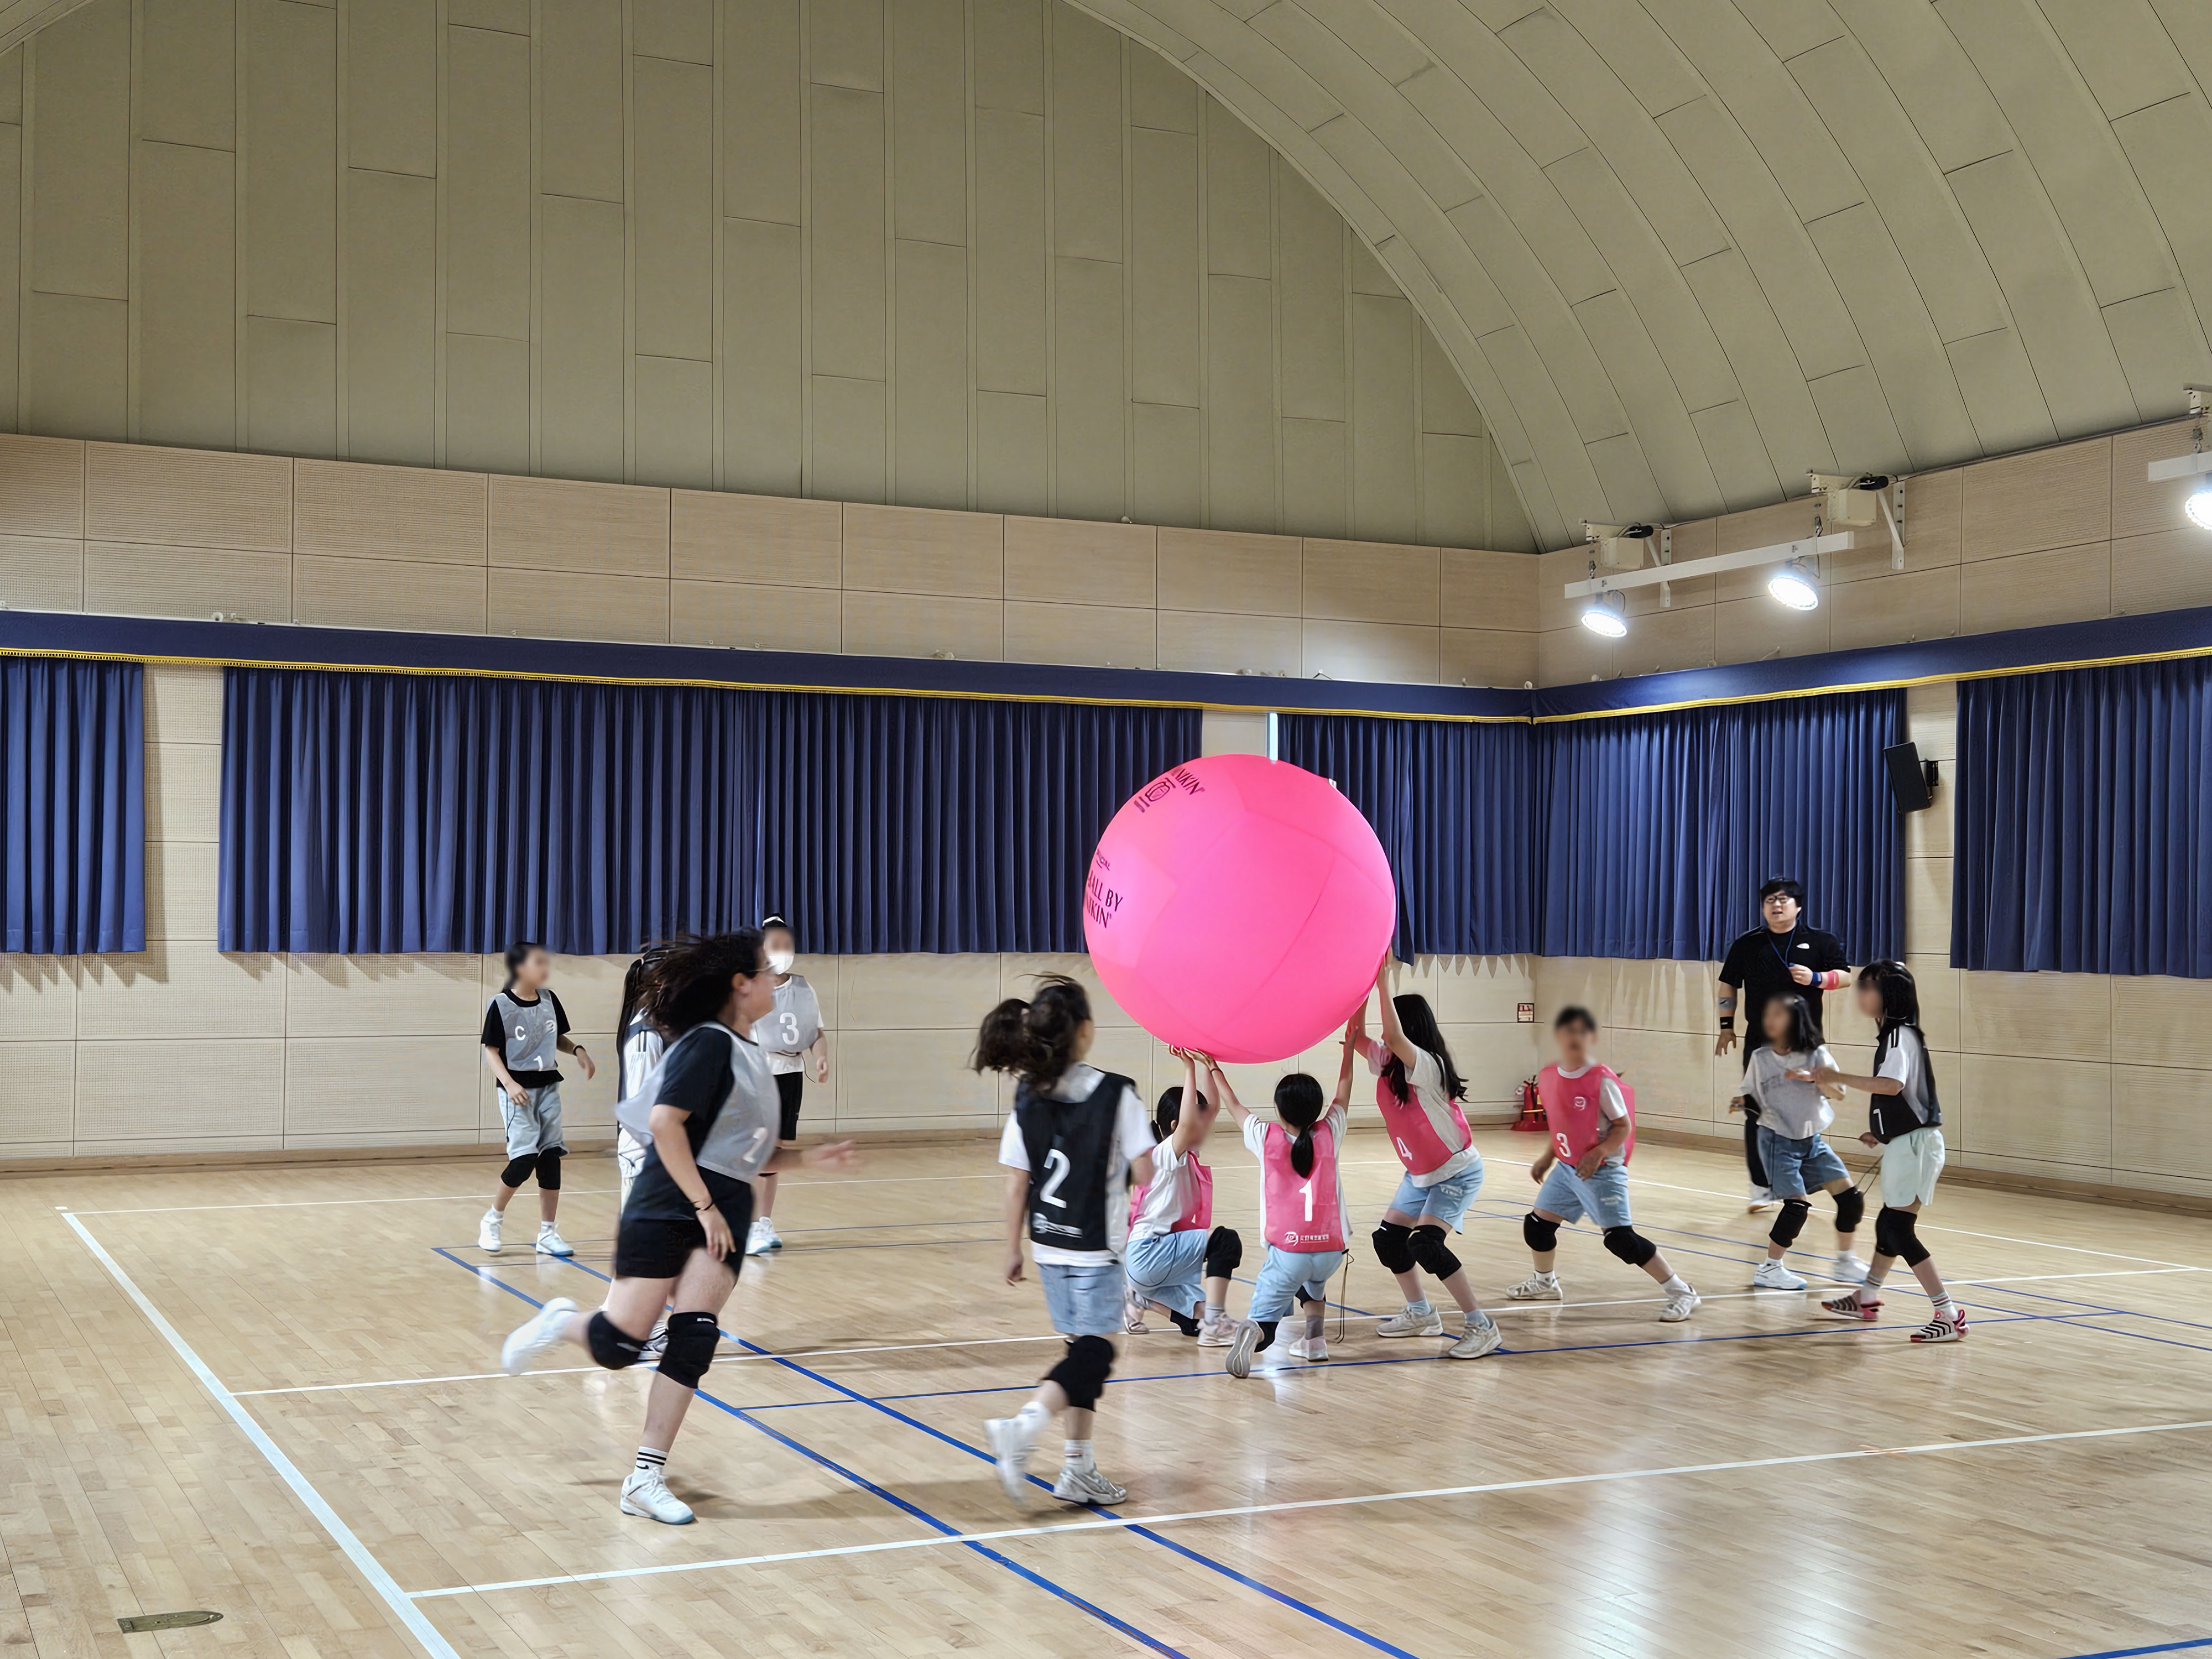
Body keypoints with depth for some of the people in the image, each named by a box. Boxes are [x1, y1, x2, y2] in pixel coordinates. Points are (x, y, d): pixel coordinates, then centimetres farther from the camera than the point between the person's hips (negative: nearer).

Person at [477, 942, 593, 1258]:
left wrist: (578, 1050, -2)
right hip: (518, 1089, -5)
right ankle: (492, 1221, 10)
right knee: (524, 1158, -13)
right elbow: (491, 1051, -9)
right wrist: (509, 1083, -23)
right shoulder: (500, 1004, -11)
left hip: (548, 1087, 5)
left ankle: (547, 1233, 12)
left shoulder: (549, 999, 4)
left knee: (550, 1157, 3)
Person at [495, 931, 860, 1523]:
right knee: (617, 1344, -7)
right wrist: (703, 1204, -20)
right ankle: (560, 1322, 27)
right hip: (666, 1208, -8)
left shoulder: (747, 1053, 16)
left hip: (721, 1215, 8)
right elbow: (665, 1122, -21)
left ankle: (647, 1479, -1)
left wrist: (810, 1157, 8)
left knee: (695, 1339, -6)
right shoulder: (709, 1043, -11)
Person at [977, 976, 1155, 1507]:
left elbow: (1017, 1184, 3)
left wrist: (1013, 1249, 12)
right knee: (1095, 1352, -1)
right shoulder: (1116, 1094, -13)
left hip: (1050, 1245, 6)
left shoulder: (1028, 1096, 0)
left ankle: (1080, 1467, 16)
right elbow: (1145, 1175, -13)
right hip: (1097, 1245, -6)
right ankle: (1024, 1425, -22)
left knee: (1083, 1346, 15)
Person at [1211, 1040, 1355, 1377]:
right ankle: (1314, 1338, 16)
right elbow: (1343, 1094, 20)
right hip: (1331, 1251, 3)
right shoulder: (1328, 1135, 2)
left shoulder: (1267, 1138, -1)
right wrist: (1349, 1049, 31)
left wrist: (1214, 1068, 28)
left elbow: (1233, 1105, 15)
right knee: (1313, 1280, 36)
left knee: (1264, 1319, 0)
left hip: (1288, 1251, -3)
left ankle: (1252, 1334, -35)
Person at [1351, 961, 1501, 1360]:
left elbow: (1394, 1037, -41)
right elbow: (1356, 1034, -2)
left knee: (1426, 1244, -23)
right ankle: (1421, 1315, 28)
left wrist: (1383, 981, -39)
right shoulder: (1387, 1063, 0)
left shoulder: (1427, 1066, -25)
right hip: (1419, 1174, 9)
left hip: (1456, 1173, -9)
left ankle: (1481, 1326, -16)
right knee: (1388, 1239, 9)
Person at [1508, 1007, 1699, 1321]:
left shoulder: (1602, 1080, -18)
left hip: (1602, 1171, -7)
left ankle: (1681, 1292, -6)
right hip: (1566, 1168, 7)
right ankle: (1545, 1283, 40)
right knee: (1537, 1224, 12)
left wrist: (1598, 1154, -24)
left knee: (1620, 1237, -14)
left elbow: (1623, 1126, -13)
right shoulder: (1548, 1077, 2)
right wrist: (1548, 1157, 15)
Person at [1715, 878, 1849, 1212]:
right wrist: (1727, 1026, 9)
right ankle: (1762, 1185, 7)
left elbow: (1845, 977, 2)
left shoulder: (1821, 942, 4)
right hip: (1759, 1043, 1)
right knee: (1757, 1115, -1)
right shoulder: (1747, 945, 7)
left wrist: (1816, 979, -16)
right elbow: (1727, 986, 14)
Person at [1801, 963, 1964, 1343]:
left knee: (1898, 1230, -11)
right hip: (1903, 1142, 10)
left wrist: (1839, 1077, -28)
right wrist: (1880, 1132, 23)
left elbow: (1893, 1085, -32)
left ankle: (1950, 1315, -10)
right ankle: (1866, 1298, 35)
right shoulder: (1893, 1034, 15)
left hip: (1915, 1142, -10)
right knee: (1889, 1224, 21)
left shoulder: (1901, 1034, -14)